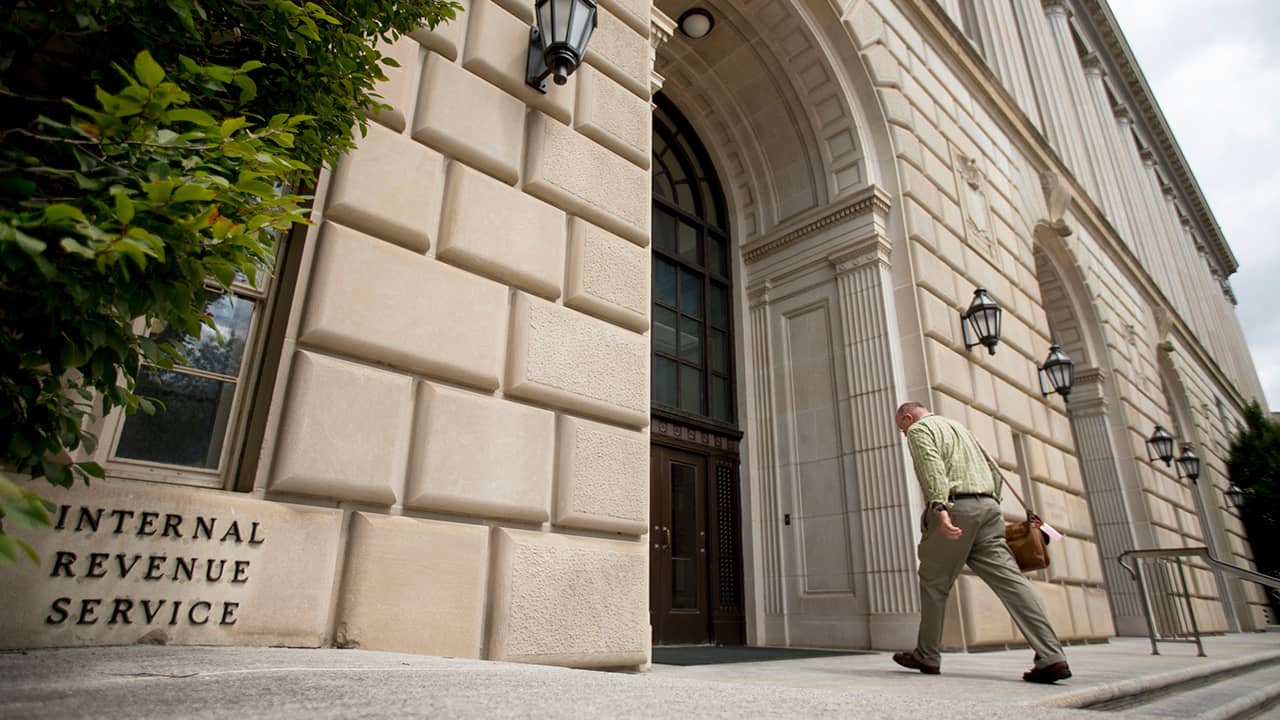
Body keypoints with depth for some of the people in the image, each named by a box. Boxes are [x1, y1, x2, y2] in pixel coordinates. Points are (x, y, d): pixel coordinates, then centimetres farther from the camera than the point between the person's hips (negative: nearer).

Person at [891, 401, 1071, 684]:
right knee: (1009, 580, -3)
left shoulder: (919, 430, 5)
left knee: (933, 583, 6)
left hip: (954, 509, -7)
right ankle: (1051, 657, -14)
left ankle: (927, 656, 15)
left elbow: (932, 466, -16)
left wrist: (939, 507, -27)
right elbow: (994, 471, 27)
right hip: (987, 507, 7)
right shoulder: (958, 426, 30)